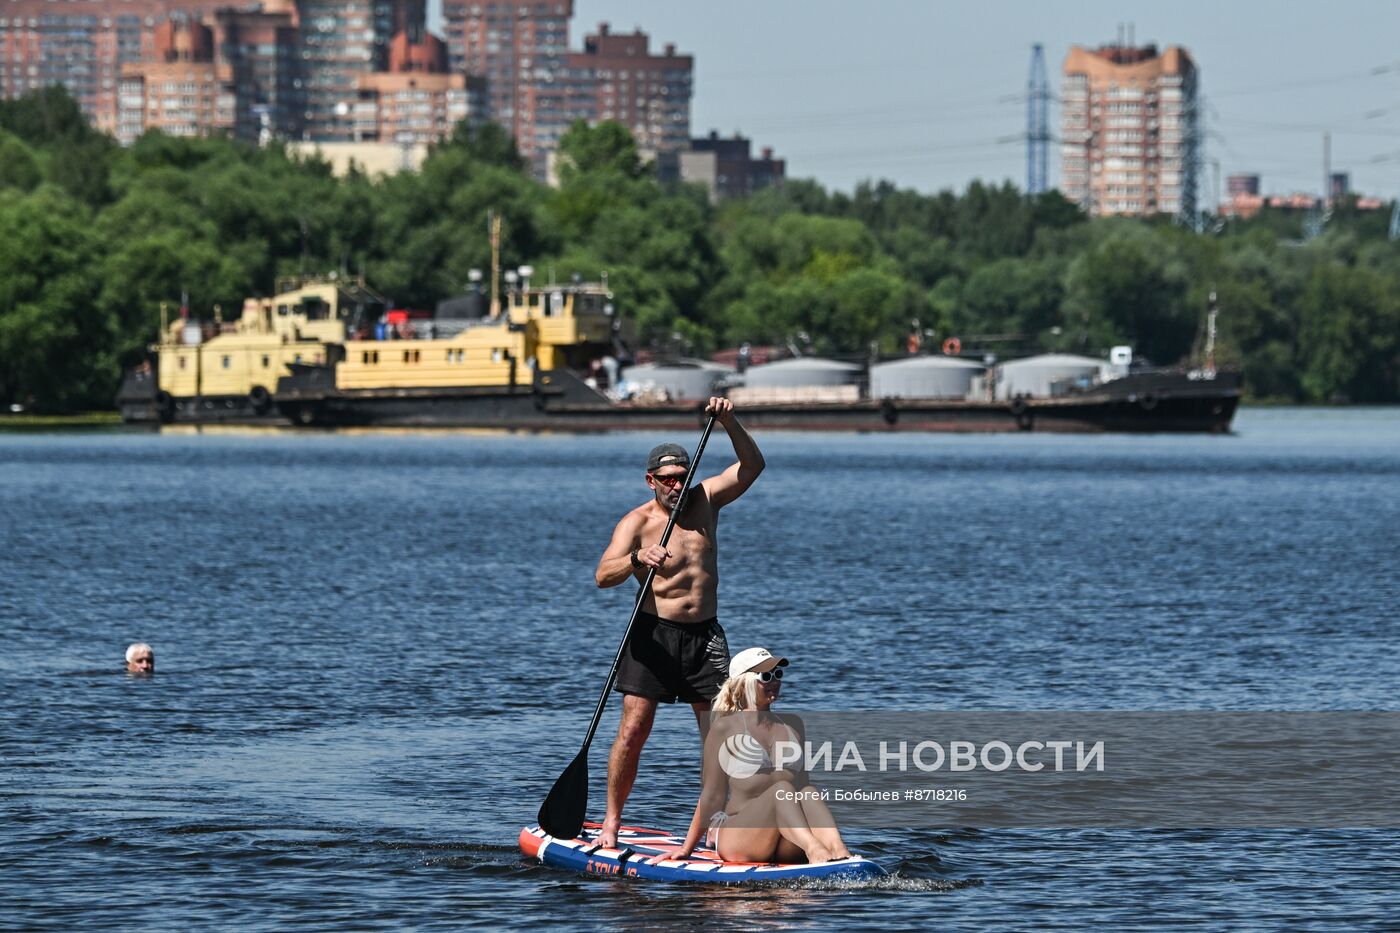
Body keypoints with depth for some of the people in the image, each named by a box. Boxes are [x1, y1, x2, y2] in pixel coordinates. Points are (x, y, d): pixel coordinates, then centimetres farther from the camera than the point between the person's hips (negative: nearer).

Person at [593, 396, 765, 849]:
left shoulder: (704, 501, 7)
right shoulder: (636, 522, -8)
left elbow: (752, 465, 0)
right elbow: (603, 574, -21)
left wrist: (730, 423, -15)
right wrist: (637, 559, -42)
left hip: (705, 636, 4)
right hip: (654, 634, -4)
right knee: (633, 729, -10)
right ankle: (612, 820, 0)